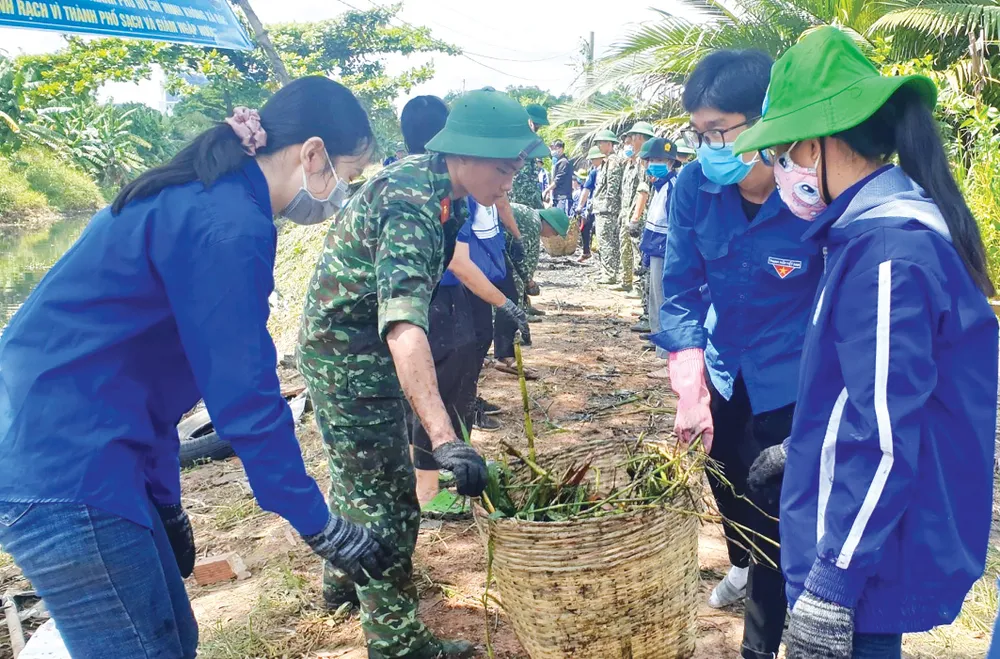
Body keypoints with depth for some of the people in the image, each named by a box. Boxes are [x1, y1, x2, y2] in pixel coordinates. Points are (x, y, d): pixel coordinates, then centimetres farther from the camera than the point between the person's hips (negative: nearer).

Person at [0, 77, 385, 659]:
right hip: (68, 474, -10)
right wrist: (323, 529, -9)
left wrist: (167, 504, 19)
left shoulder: (193, 199, 12)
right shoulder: (227, 224, -19)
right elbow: (246, 399, -19)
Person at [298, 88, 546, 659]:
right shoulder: (410, 206, -32)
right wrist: (445, 439, -54)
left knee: (357, 475, 25)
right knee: (387, 502, -1)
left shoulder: (428, 177, -2)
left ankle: (345, 578, 47)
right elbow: (403, 326, -45)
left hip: (350, 348, 10)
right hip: (349, 355, -10)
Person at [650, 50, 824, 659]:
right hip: (724, 370, 5)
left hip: (789, 382, -4)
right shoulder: (695, 186, -14)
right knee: (726, 484, 25)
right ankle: (742, 566, 59)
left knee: (773, 513, 3)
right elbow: (682, 290, -8)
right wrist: (689, 389, -14)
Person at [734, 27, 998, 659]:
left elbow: (886, 440, -27)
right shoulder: (893, 222, 6)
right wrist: (802, 451, 25)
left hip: (873, 554, -9)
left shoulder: (887, 251, -25)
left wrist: (831, 585, -22)